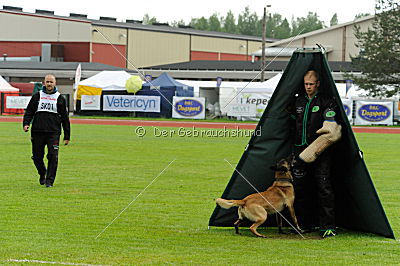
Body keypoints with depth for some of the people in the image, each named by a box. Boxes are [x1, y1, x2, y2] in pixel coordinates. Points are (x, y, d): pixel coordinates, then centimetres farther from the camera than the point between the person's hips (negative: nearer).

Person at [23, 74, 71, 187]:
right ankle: (42, 173, 31)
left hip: (53, 132, -1)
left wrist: (67, 136, 6)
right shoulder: (37, 96, 11)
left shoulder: (60, 98, 9)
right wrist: (26, 123, -10)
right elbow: (29, 111, 10)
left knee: (53, 156, -11)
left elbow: (65, 118, 10)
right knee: (37, 156, 5)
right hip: (38, 131, 1)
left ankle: (50, 180, -4)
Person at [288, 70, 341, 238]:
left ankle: (328, 226, -8)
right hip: (300, 149, 6)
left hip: (320, 152, -6)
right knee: (300, 187, 7)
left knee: (323, 186, -10)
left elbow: (330, 125, -13)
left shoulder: (326, 101, -3)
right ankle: (305, 224, 18)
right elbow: (292, 122, 25)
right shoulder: (298, 101, 15)